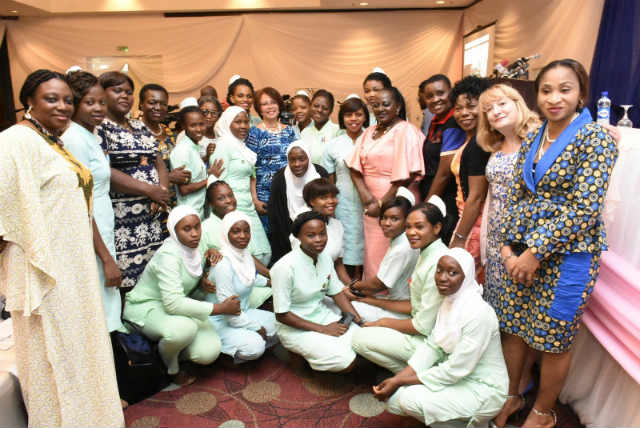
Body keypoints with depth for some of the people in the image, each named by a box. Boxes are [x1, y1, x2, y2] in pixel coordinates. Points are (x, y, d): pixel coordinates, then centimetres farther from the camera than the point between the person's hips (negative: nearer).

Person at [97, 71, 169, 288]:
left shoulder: (141, 128, 19)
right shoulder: (97, 128, -4)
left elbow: (160, 163, 16)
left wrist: (162, 192, -5)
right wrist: (150, 190, -14)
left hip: (151, 218, 7)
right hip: (120, 223, -6)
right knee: (124, 283, -4)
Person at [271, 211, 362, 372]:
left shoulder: (325, 258, -4)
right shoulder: (285, 267, -24)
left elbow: (337, 292, 8)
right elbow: (282, 315, -20)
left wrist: (358, 319, -6)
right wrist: (323, 329, -19)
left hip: (323, 315, 7)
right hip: (295, 327, -7)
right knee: (346, 361, -21)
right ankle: (302, 351, 4)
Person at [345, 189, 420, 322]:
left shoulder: (402, 249, -27)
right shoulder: (396, 239, 1)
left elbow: (379, 284, -16)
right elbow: (385, 282, 9)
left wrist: (355, 285, 1)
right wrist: (361, 290, 0)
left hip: (401, 311, -9)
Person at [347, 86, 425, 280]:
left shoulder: (406, 131, -7)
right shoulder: (370, 132, 15)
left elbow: (405, 176, -15)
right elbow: (356, 166, 7)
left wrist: (382, 203, -13)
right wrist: (365, 195, -8)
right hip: (371, 206, 7)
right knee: (371, 254, 13)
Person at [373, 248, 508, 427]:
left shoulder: (478, 312, -27)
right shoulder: (448, 301, -1)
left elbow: (456, 370, -25)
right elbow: (431, 347, 0)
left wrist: (401, 381, -18)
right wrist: (398, 378, -12)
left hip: (484, 390, -7)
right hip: (455, 375, 8)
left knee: (409, 399, -22)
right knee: (392, 396, -5)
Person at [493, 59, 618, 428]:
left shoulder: (596, 138, -12)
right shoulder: (532, 140, 7)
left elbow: (584, 209, -18)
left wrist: (536, 253, -18)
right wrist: (509, 245, -1)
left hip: (567, 256, -6)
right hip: (524, 251, 6)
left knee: (553, 340, 10)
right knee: (514, 327, 15)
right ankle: (511, 395, 37)